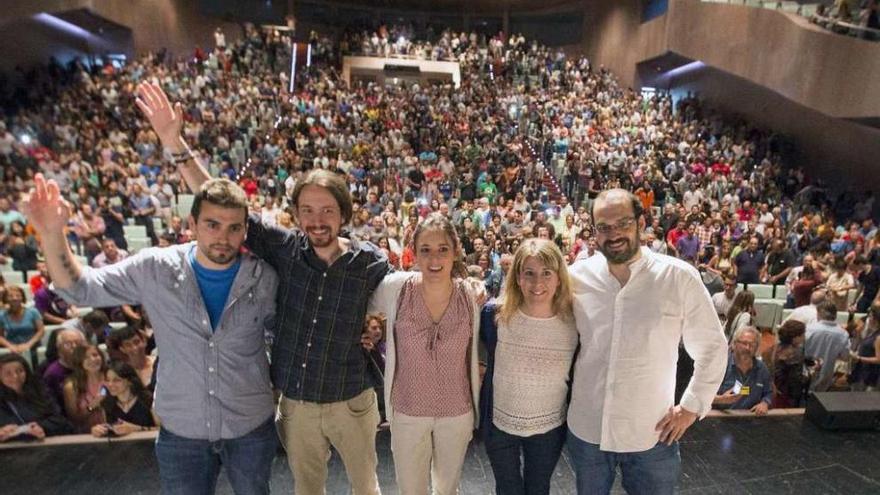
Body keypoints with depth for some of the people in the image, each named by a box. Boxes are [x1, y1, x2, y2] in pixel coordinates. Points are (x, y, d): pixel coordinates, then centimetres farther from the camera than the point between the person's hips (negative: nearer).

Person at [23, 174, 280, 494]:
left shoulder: (265, 279, -14)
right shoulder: (155, 269, -12)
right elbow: (80, 288, -4)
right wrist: (52, 234, -20)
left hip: (251, 429, 0)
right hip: (181, 431, 1)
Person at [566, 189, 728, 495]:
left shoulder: (680, 277, -12)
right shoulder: (576, 277, -7)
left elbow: (711, 347, -2)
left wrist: (692, 406, -4)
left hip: (652, 434, -1)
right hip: (585, 430, 2)